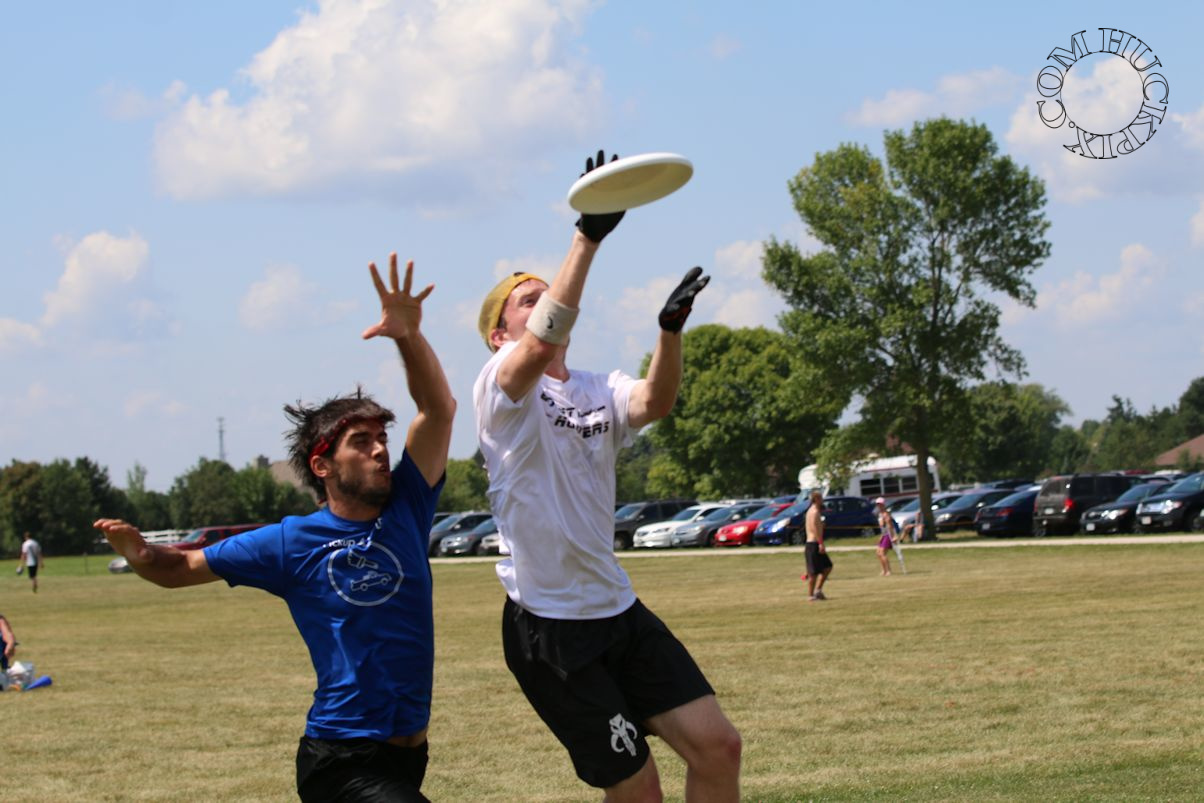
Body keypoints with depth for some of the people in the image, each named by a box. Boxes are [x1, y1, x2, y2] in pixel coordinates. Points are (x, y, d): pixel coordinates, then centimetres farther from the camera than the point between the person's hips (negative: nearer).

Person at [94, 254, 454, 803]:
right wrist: (137, 553, -18)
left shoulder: (405, 509, 4)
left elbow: (437, 408, 0)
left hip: (407, 754, 6)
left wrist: (409, 334, -15)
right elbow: (179, 569, 3)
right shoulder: (292, 543, -4)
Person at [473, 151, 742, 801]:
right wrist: (587, 238, -35)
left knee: (718, 746, -1)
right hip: (548, 626, -6)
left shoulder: (598, 391, 11)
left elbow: (654, 402, -10)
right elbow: (542, 344, -29)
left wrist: (671, 327, -28)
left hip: (619, 611, 7)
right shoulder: (501, 387, -7)